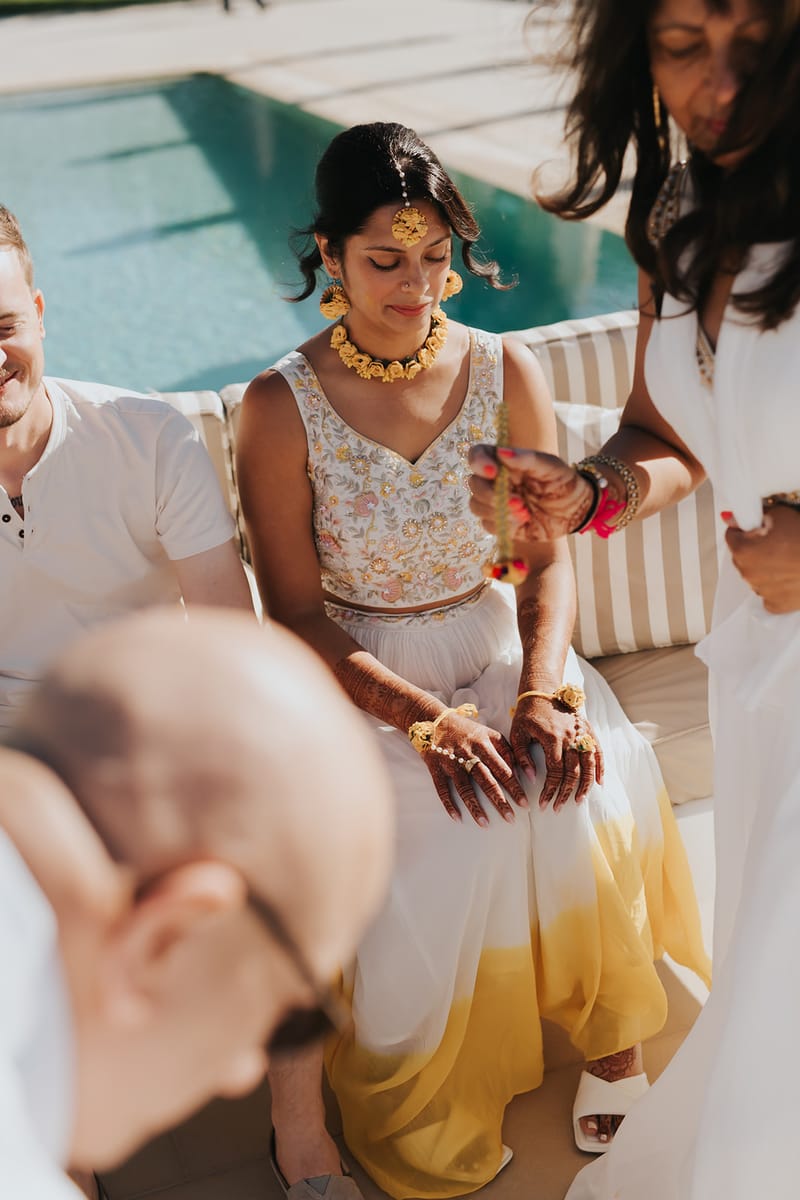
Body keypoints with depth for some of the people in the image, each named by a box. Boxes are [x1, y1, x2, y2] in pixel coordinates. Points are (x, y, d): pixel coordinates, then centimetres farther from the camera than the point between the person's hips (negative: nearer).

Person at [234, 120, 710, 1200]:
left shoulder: (507, 373, -1)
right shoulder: (283, 409, -10)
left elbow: (548, 557, -1)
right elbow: (295, 612, -10)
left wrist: (543, 688, -19)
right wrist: (425, 717, -22)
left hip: (498, 648, 3)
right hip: (360, 676, -2)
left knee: (590, 789, -24)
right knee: (448, 838, -27)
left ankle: (612, 1032, 1)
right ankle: (428, 1107, 0)